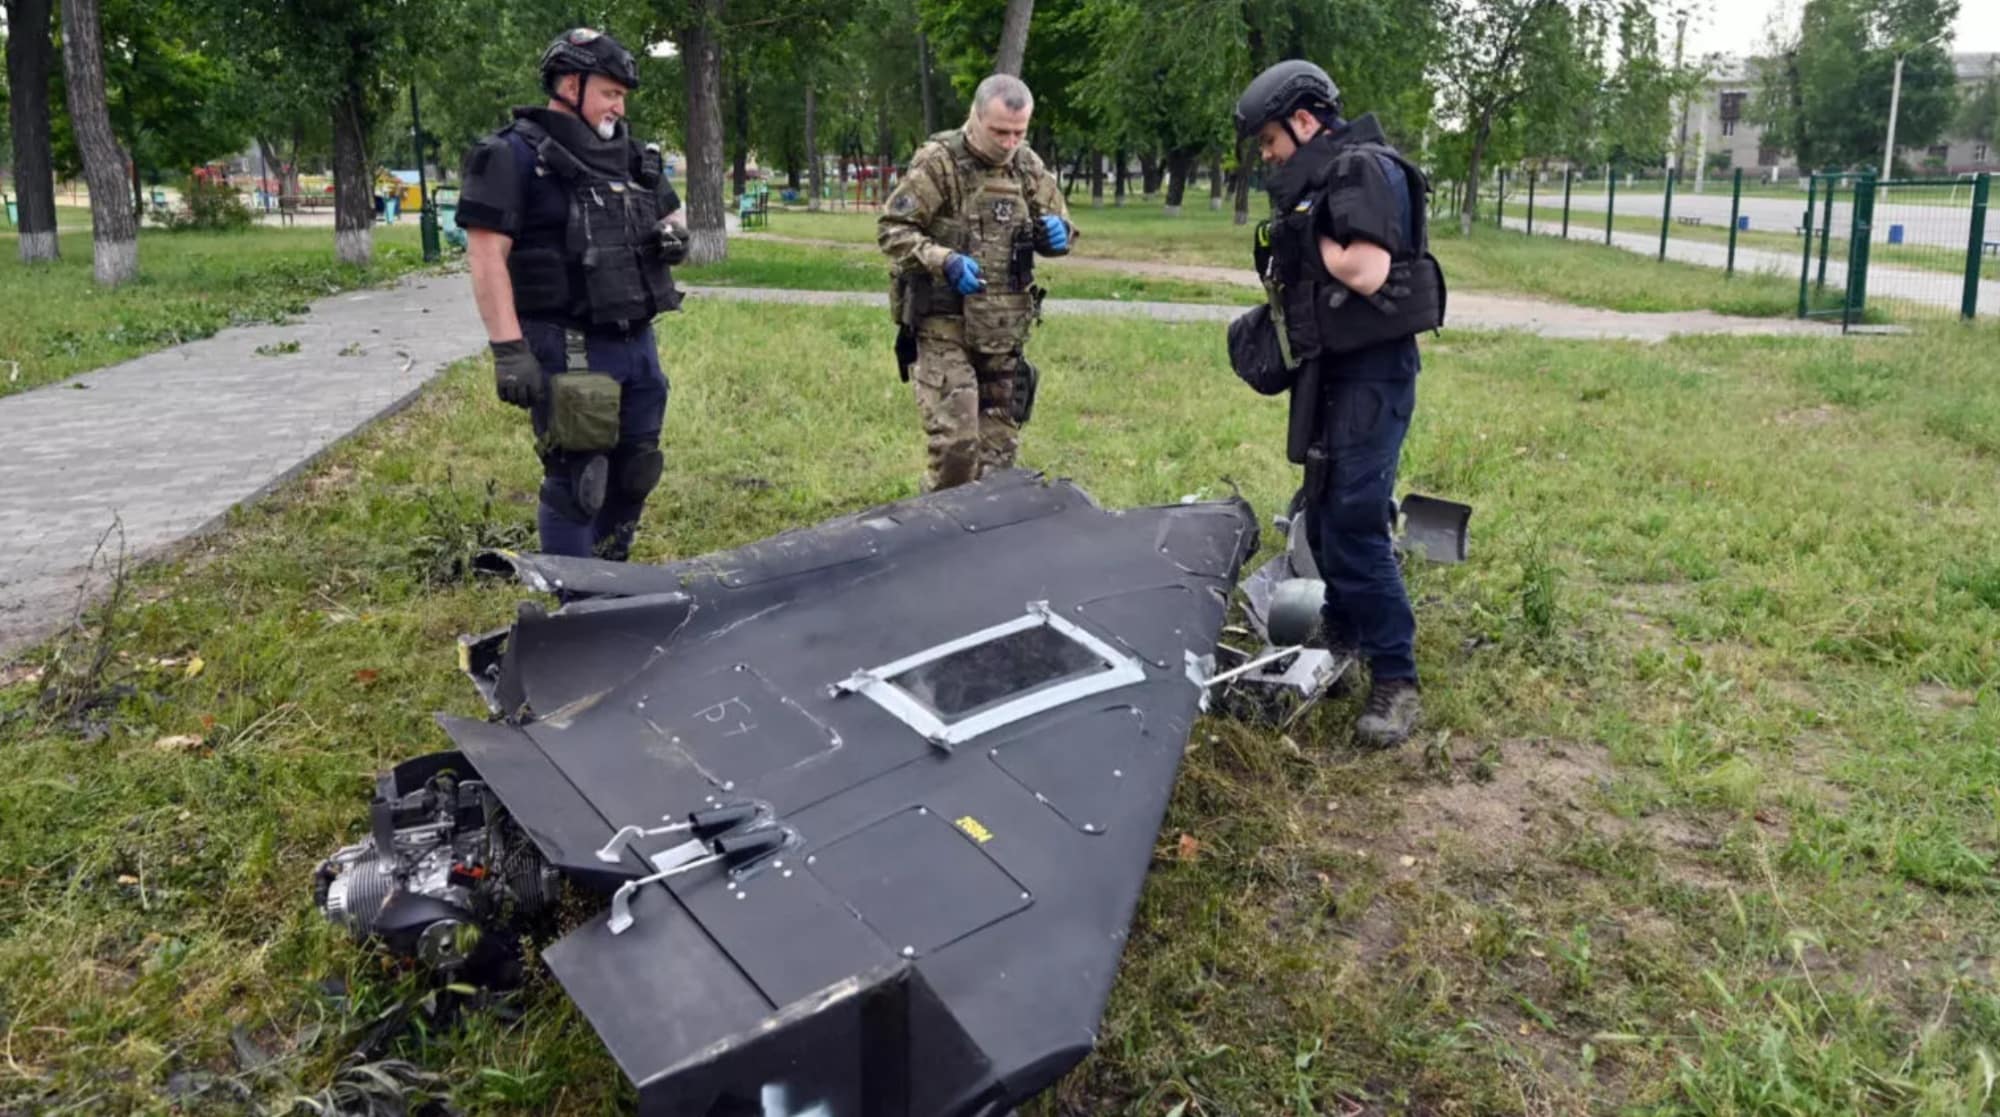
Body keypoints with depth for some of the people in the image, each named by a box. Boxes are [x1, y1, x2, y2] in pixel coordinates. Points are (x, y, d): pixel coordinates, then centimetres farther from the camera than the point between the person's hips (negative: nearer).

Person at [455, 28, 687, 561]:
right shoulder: (515, 155, -8)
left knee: (634, 476, 15)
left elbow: (671, 213, 29)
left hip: (637, 342, 8)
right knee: (575, 483, -3)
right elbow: (486, 255, -15)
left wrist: (675, 236, 3)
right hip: (568, 347, -8)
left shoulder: (631, 154, 15)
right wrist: (508, 349, -22)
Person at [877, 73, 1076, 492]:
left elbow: (1058, 220, 19)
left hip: (1004, 330, 6)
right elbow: (891, 229, -11)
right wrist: (946, 261, -25)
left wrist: (1056, 232, -6)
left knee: (1000, 444, 10)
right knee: (954, 441, -13)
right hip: (943, 328, -6)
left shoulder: (1028, 166, 8)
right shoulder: (939, 162, -9)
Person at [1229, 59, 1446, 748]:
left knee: (1355, 523, -13)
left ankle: (1395, 678, -5)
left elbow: (1368, 273, -24)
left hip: (1372, 372, -10)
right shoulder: (1313, 185, 14)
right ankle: (1343, 639, 34)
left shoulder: (1365, 170, -14)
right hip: (1329, 369, 10)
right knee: (1323, 517, 17)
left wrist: (1310, 238, -10)